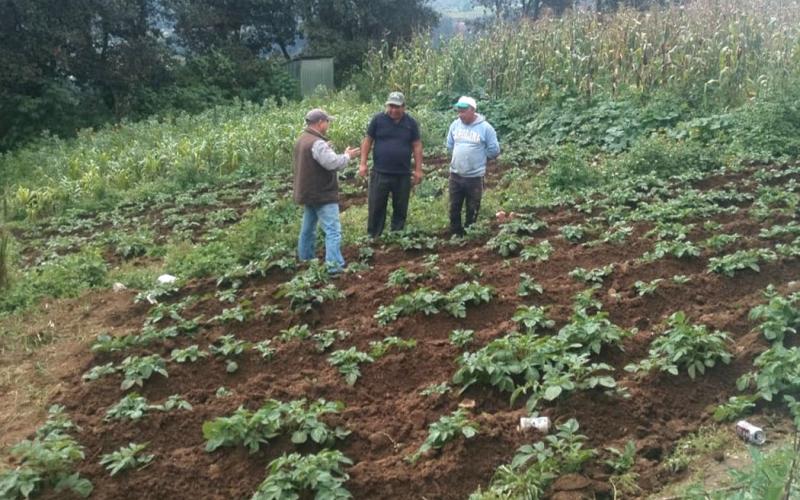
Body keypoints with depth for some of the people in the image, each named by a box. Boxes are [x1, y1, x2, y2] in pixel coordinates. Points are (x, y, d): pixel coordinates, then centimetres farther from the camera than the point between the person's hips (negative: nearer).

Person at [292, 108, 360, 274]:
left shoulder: (301, 140, 10)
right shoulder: (317, 143, -22)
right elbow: (334, 163, -28)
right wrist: (347, 156, -9)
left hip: (307, 193, 10)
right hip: (322, 195, -10)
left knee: (308, 228, 20)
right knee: (333, 230, -10)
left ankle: (305, 259, 30)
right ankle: (335, 266, -16)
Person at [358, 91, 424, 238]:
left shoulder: (411, 123, 1)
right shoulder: (378, 119, -2)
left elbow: (417, 146, 4)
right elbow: (367, 141, 3)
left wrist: (418, 169, 1)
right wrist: (363, 163, -3)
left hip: (403, 174, 1)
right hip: (380, 173, -1)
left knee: (400, 208, 10)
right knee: (376, 206, 2)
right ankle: (373, 237, 12)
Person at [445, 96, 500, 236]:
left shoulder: (485, 127, -12)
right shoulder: (455, 124, 0)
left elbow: (494, 150, -5)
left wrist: (478, 157, 3)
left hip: (475, 176, -3)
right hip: (455, 175, 4)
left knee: (472, 209, 10)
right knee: (454, 207, 12)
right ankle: (455, 234, 26)